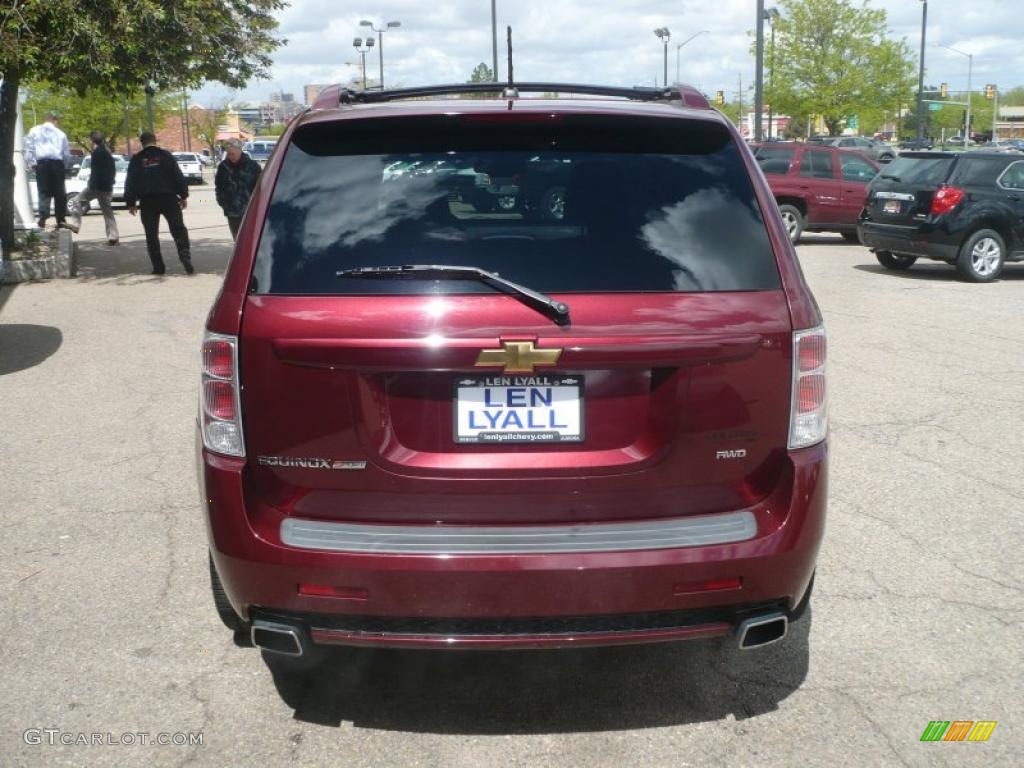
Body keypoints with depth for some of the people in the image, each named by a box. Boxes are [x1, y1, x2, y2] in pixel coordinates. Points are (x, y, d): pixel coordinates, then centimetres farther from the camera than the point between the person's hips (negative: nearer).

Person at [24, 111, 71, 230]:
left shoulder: (35, 131, 9)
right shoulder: (60, 133, 11)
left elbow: (29, 148, 3)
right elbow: (67, 153, 13)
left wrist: (31, 163, 8)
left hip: (42, 162, 0)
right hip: (57, 162, 0)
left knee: (44, 192, -1)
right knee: (59, 192, 7)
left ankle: (42, 219, -16)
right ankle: (60, 219, 8)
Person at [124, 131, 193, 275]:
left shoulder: (136, 160, 4)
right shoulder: (166, 156, 1)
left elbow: (130, 182, 4)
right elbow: (178, 176, -1)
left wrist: (131, 202, 10)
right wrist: (184, 195, 4)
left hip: (147, 202, 1)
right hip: (168, 198, -1)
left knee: (151, 234, 7)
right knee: (178, 229, 2)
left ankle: (158, 266, 4)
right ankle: (185, 257, -18)